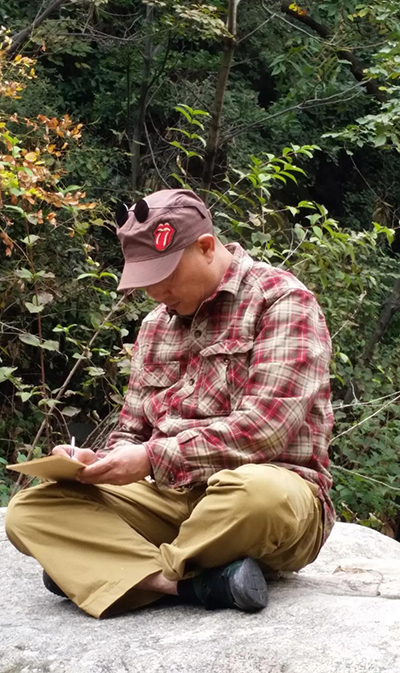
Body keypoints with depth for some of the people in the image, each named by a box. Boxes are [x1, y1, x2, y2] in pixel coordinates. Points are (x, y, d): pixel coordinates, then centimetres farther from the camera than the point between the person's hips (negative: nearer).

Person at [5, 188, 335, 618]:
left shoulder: (280, 300, -5)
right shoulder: (156, 325, 17)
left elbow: (265, 429, -16)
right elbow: (132, 433, 20)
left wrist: (153, 458, -18)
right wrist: (102, 462, -4)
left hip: (271, 487, -6)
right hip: (171, 497, 6)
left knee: (255, 493, -43)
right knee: (28, 511, -14)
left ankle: (119, 569, -15)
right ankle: (198, 581, -27)